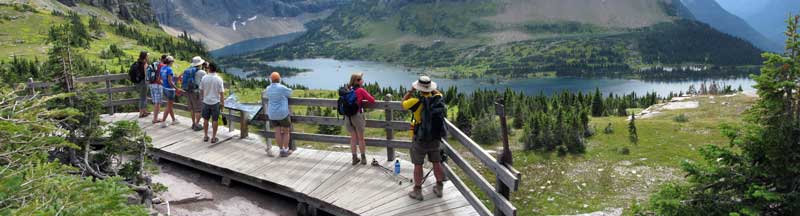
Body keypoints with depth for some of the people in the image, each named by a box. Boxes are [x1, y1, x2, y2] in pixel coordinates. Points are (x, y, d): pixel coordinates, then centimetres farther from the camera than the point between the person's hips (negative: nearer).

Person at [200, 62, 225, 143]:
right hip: (215, 102, -2)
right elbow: (221, 93, -12)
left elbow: (201, 90, 4)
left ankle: (205, 136, 21)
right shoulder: (218, 79, -13)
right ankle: (213, 138, 9)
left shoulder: (204, 78, -6)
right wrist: (222, 103, -2)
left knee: (206, 119, 14)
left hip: (206, 101, 2)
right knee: (215, 120, 6)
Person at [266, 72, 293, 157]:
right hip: (283, 113, -5)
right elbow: (290, 92, 2)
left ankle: (281, 150, 11)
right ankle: (285, 151, 8)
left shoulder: (268, 89, 2)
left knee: (278, 132, 9)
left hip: (272, 114, 5)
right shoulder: (282, 88, -17)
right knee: (286, 131, 8)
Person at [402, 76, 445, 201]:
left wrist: (411, 91, 7)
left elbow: (403, 103, 1)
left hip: (420, 139, -4)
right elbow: (438, 93, 17)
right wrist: (430, 88, 17)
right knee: (436, 162, 16)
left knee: (418, 165, 7)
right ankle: (439, 188, 27)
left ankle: (417, 191, 14)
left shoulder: (416, 102, -21)